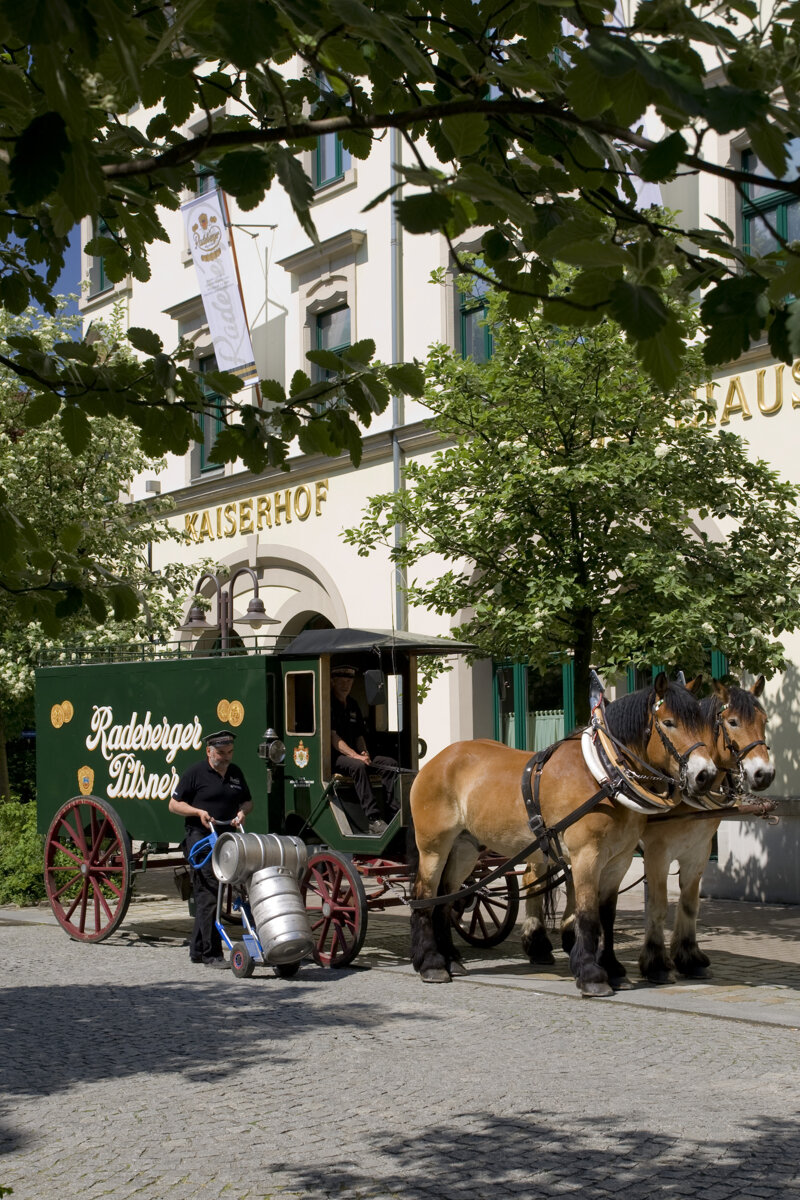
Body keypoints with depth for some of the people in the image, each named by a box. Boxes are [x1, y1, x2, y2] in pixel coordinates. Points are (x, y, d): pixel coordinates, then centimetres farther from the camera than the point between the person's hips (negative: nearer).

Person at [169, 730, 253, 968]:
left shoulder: (236, 773, 15)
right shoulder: (195, 773, -2)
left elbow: (247, 801, 25)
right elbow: (174, 804, 0)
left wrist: (242, 811, 2)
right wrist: (199, 811, -14)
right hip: (201, 838, -6)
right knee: (208, 893, -11)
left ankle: (198, 950, 19)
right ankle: (211, 953, -9)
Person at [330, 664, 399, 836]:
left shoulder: (353, 706, 19)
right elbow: (333, 738, -14)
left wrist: (364, 753, -3)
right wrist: (355, 756, -24)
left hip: (355, 755, 7)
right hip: (334, 758, -7)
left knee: (390, 763, -14)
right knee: (358, 766, -37)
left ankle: (396, 812, -24)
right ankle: (373, 820, -41)